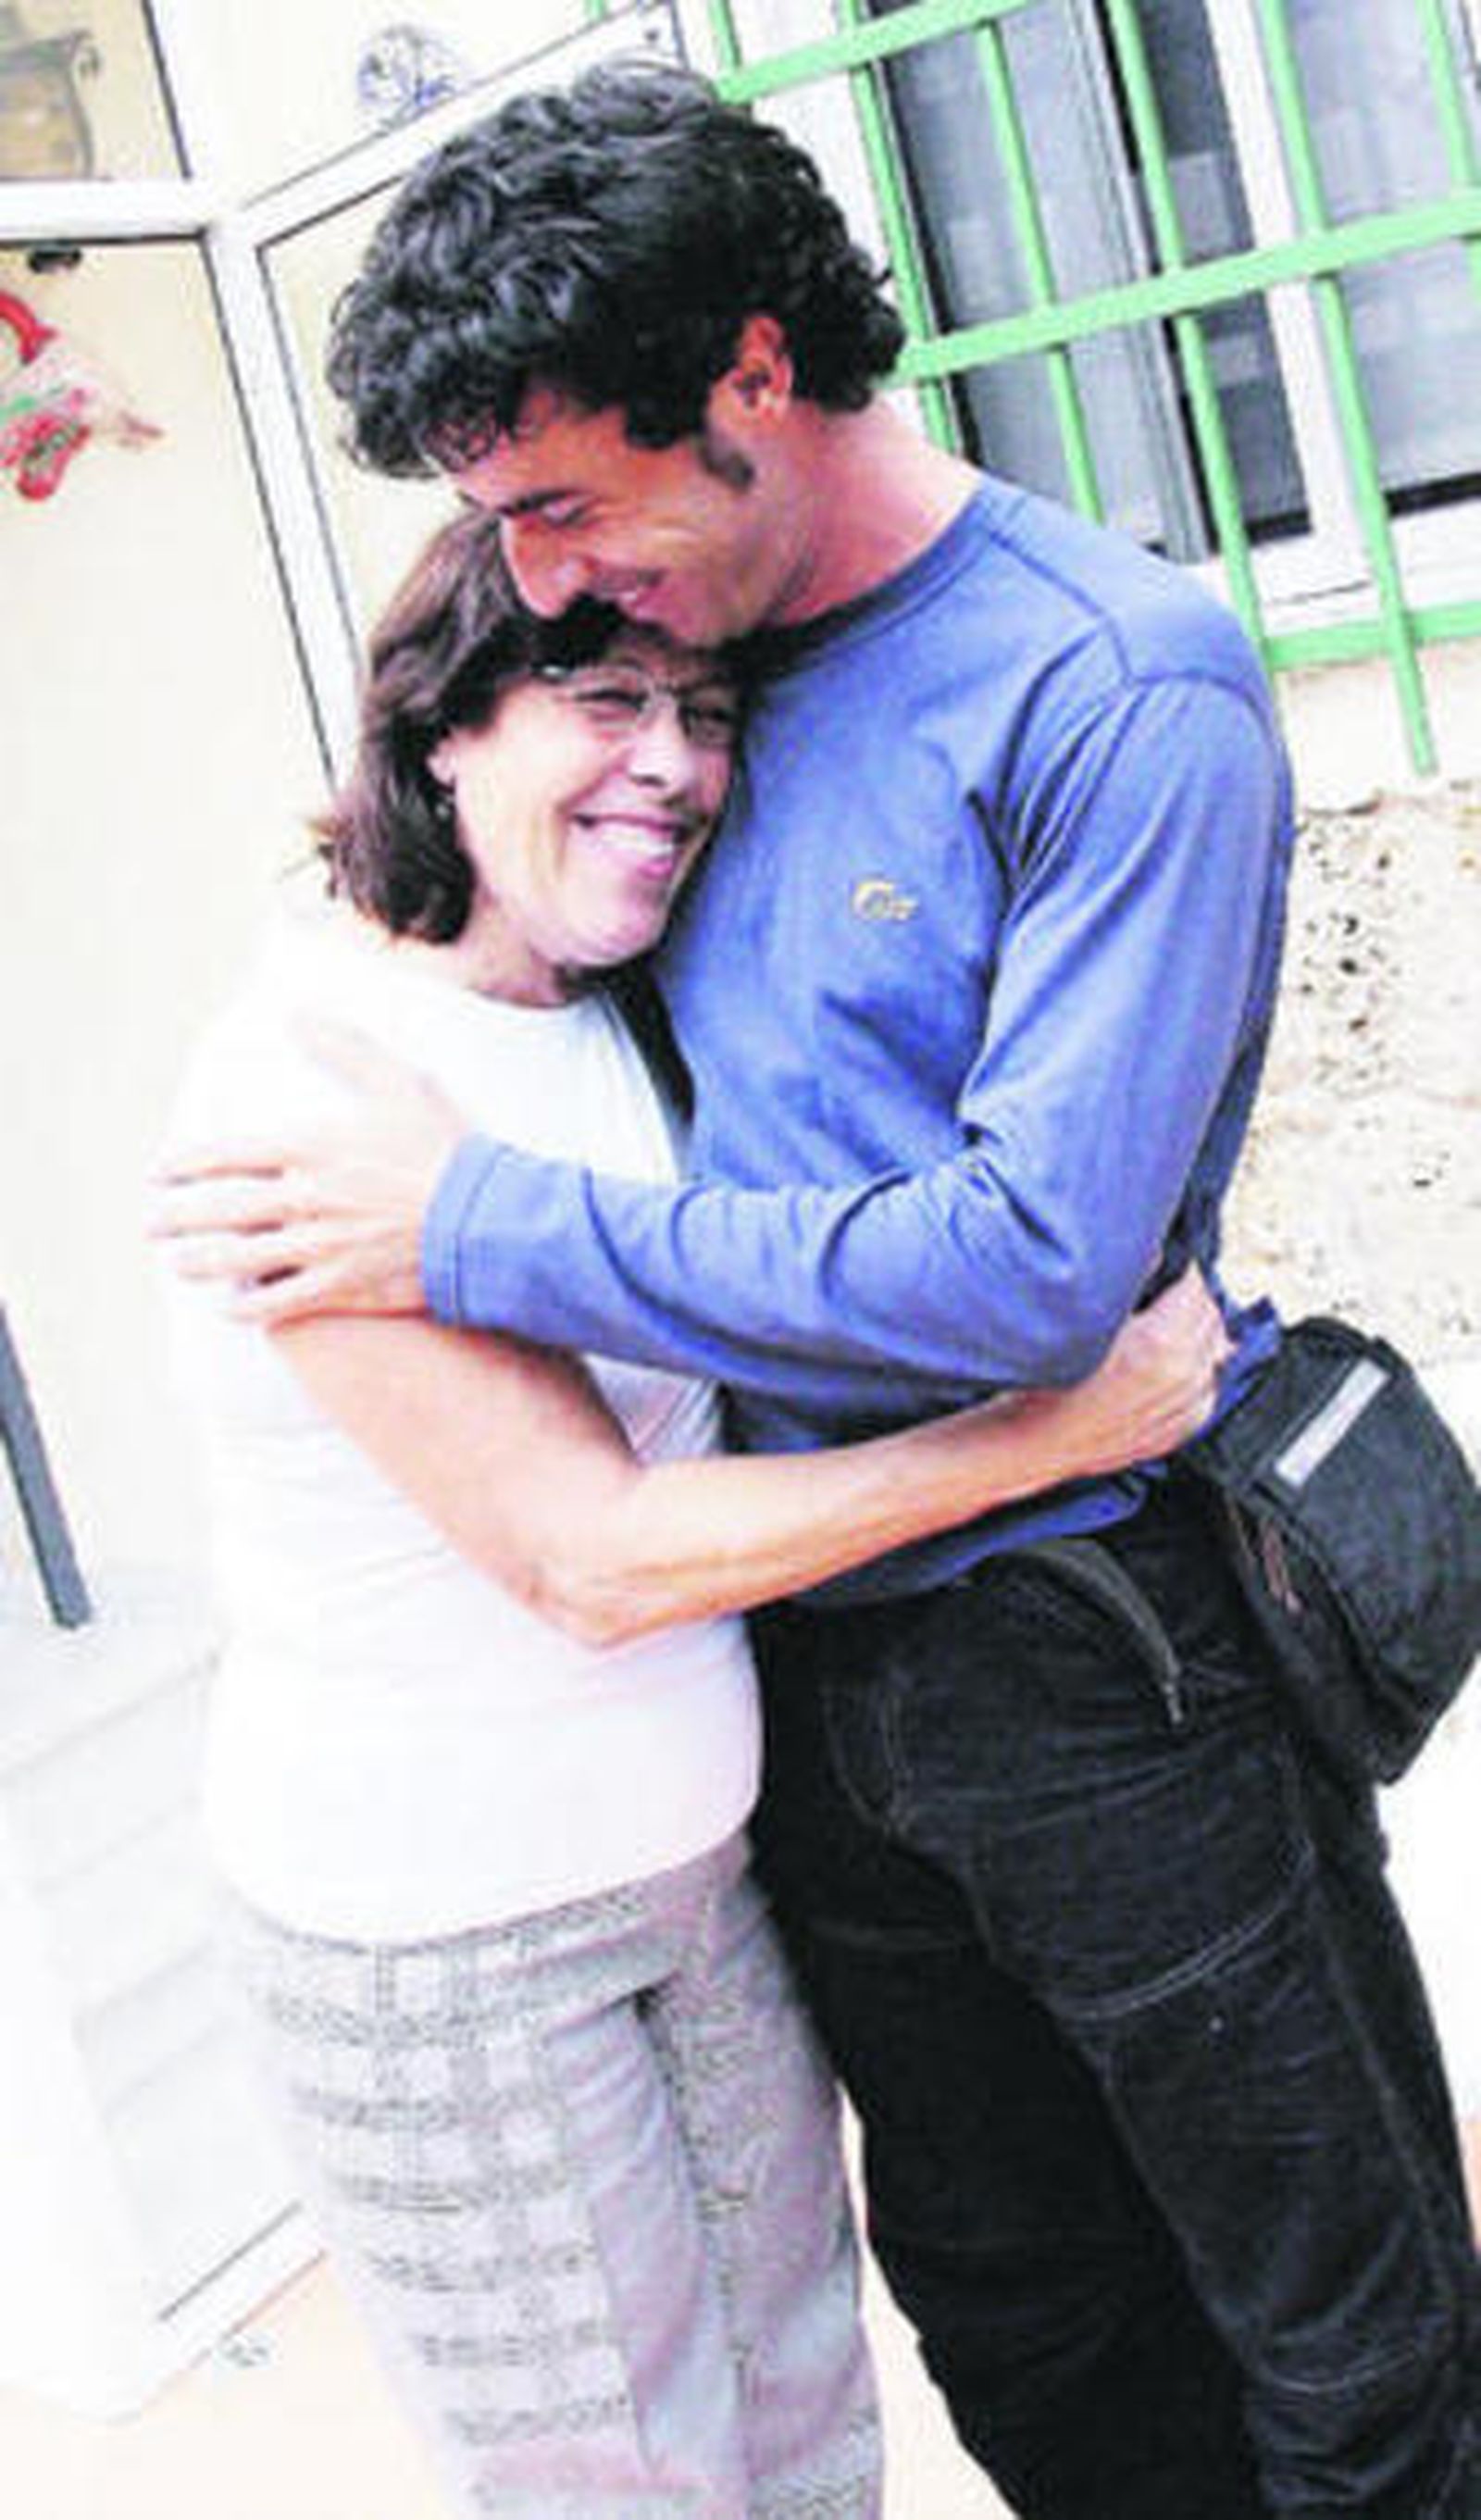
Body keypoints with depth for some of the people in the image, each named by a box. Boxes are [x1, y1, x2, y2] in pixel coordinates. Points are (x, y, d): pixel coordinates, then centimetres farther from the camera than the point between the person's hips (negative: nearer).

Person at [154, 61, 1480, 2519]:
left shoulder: (1121, 686, -16)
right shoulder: (707, 676, 6)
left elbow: (1032, 1262, -24)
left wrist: (487, 1231, -19)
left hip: (1100, 1648, -6)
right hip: (823, 1667, 7)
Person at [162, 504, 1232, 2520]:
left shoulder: (615, 1022, 3)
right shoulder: (311, 1077, -22)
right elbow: (593, 1558, -24)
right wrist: (1058, 1430, -21)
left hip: (692, 1857, 7)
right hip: (436, 1940, -7)